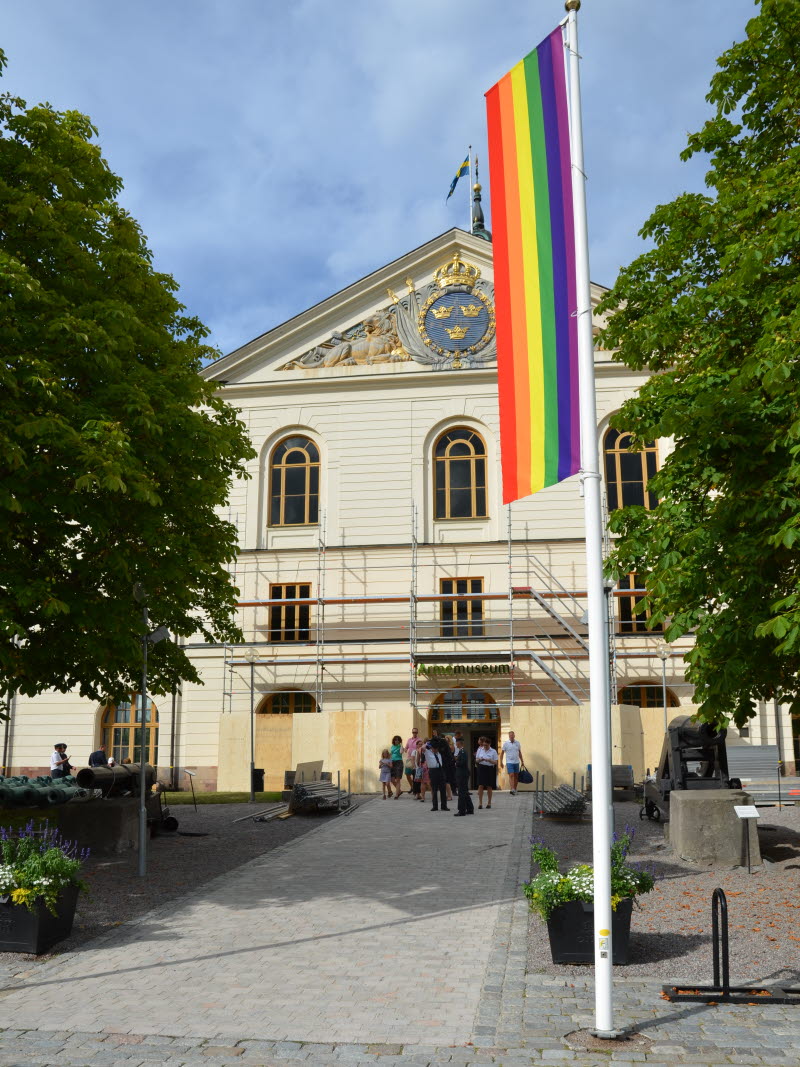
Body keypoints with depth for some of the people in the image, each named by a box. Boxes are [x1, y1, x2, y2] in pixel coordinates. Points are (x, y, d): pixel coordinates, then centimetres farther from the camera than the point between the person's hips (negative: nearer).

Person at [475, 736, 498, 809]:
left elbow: (495, 762, -2)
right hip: (481, 768, 1)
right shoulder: (479, 749, 6)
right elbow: (476, 760, 10)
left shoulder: (493, 751, -1)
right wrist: (479, 760, -12)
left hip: (490, 769, -1)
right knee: (480, 786, -6)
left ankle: (489, 803, 16)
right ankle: (480, 803, -2)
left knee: (489, 786, 4)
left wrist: (489, 760, -20)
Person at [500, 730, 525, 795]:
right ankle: (512, 789, -21)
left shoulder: (517, 743, 7)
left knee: (516, 776, 6)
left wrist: (522, 761, 13)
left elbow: (520, 753, 14)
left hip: (517, 762, 4)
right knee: (511, 775, -14)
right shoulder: (505, 743, -2)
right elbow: (502, 753, 0)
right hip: (509, 762, -4)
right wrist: (501, 762, -5)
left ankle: (515, 789, 15)